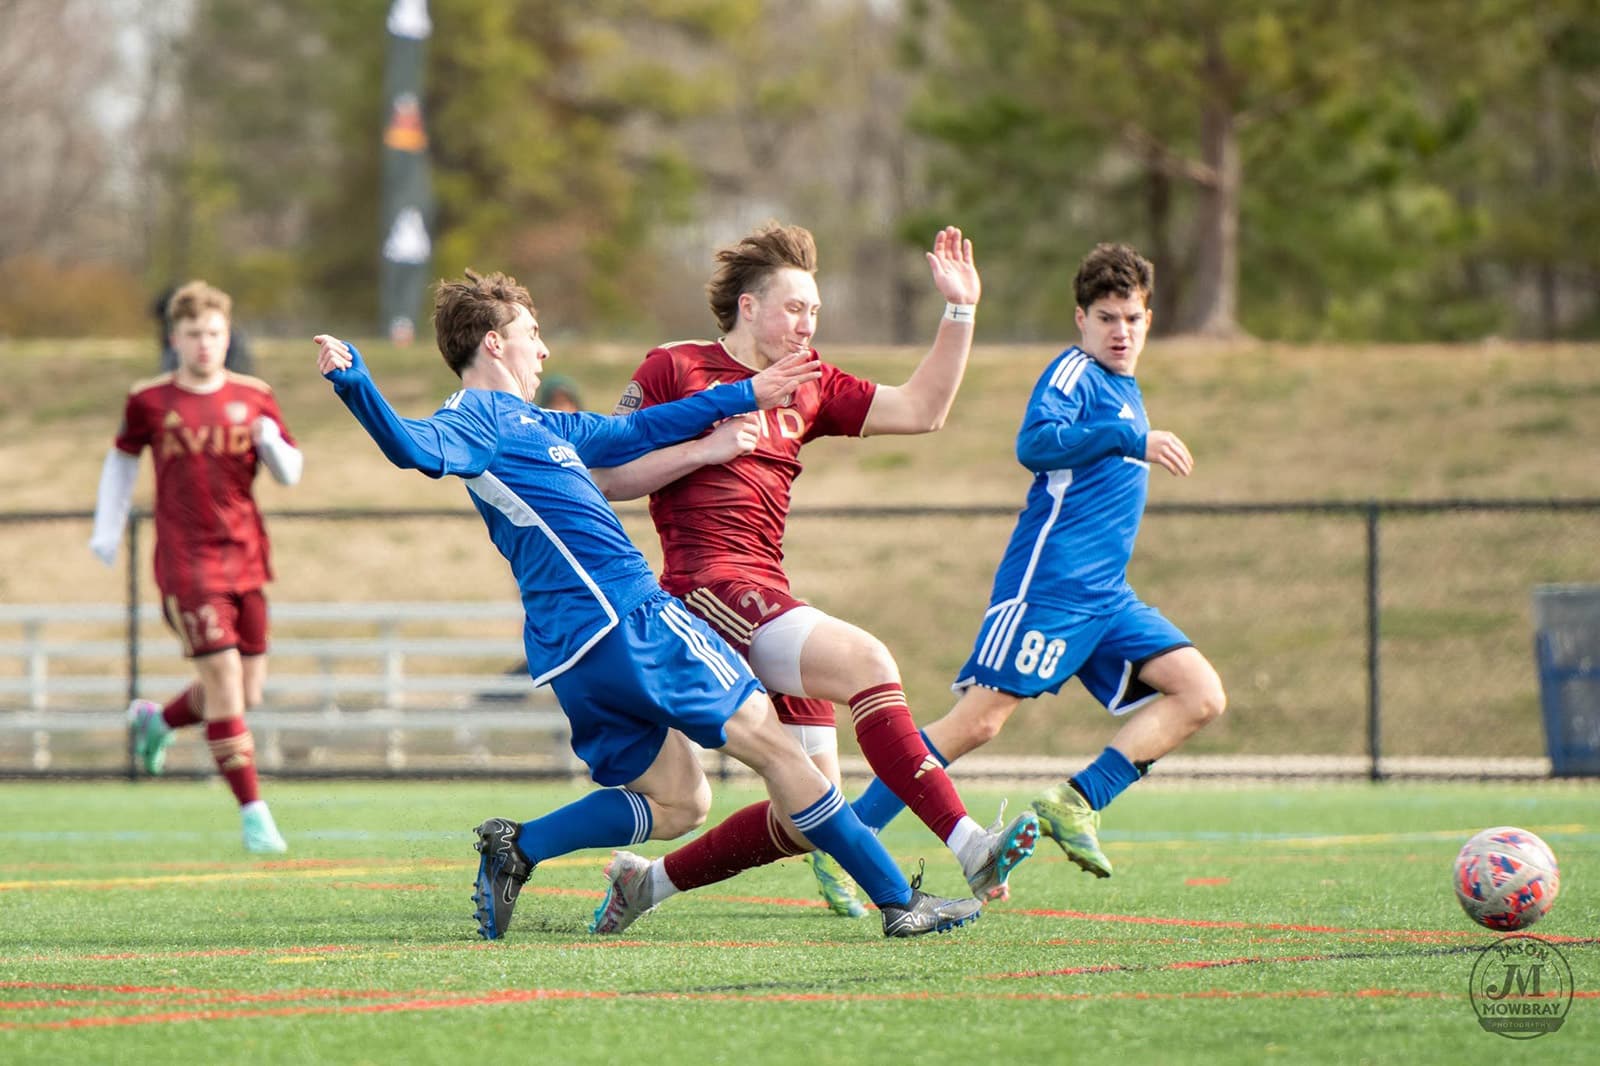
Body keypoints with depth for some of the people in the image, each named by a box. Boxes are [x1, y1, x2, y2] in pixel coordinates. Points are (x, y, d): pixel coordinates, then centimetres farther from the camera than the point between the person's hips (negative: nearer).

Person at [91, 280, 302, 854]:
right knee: (224, 678, -13)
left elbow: (290, 473, 8)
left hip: (245, 560, 4)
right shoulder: (150, 401, 0)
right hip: (186, 563, -4)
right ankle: (253, 813, -10)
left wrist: (271, 442, -13)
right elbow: (122, 457, 17)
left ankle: (156, 720, 38)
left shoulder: (253, 397, 5)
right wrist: (108, 526, 12)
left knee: (246, 693, 8)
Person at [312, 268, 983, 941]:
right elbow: (415, 446, -29)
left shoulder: (532, 423, 22)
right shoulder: (476, 417, -7)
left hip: (574, 651, 10)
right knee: (772, 743, -1)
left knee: (678, 804, 11)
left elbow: (635, 433, 33)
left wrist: (744, 396, 37)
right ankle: (898, 900, 3)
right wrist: (353, 384, -48)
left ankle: (518, 846, -3)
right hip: (625, 615, -10)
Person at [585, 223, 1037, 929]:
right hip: (709, 589, -8)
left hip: (767, 598, 8)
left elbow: (921, 409, 16)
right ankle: (968, 847, -39)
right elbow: (607, 476, -1)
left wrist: (960, 309, 9)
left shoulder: (808, 388, 21)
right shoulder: (675, 368, 4)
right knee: (865, 661, -28)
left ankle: (649, 881, 19)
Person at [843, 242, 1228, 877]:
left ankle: (1076, 802, -10)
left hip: (1105, 596, 9)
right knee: (979, 721, -15)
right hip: (1048, 585, -9)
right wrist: (1132, 439, -25)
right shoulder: (1075, 372, -3)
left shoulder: (1124, 389, 24)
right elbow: (1035, 442, -22)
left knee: (1202, 696, -6)